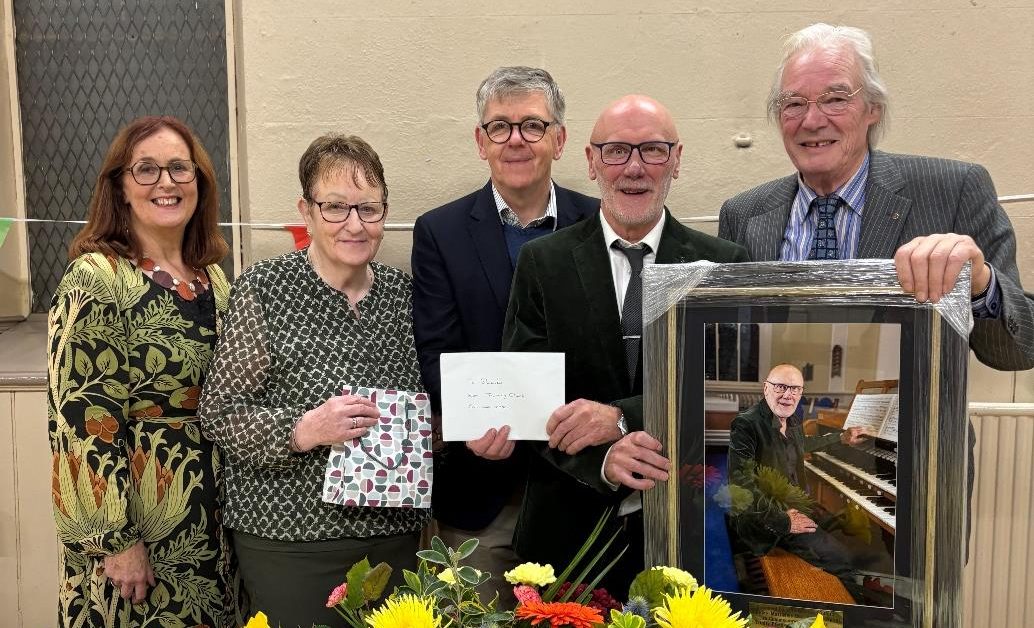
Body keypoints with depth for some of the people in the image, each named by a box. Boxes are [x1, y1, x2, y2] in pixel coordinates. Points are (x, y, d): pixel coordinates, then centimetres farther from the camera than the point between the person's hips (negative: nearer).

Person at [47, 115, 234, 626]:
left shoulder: (211, 276, 5)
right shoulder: (96, 278, -15)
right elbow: (82, 417, -17)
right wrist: (115, 539, -18)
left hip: (213, 514, 6)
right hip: (138, 524, -6)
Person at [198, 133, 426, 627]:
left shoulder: (402, 292, 3)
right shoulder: (264, 289, -10)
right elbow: (217, 414, -9)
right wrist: (302, 430, -24)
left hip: (394, 533, 5)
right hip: (291, 543, -4)